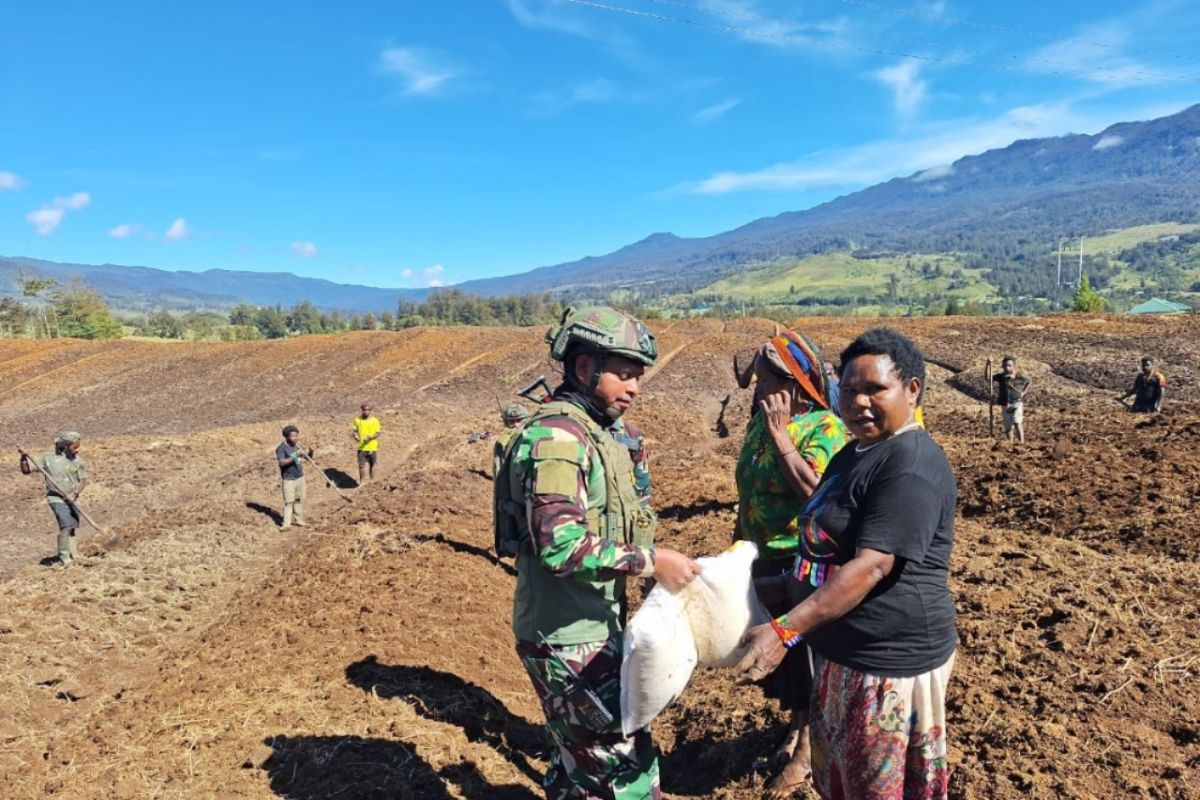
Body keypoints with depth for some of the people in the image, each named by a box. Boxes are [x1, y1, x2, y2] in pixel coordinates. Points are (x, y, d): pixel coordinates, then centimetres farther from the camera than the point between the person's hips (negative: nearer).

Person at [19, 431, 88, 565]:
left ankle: (74, 555, 22)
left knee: (74, 527, 9)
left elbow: (83, 480, 0)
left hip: (71, 499, 4)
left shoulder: (77, 460, 2)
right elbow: (26, 470, 1)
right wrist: (24, 457, -16)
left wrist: (75, 493, -16)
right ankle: (64, 558, -10)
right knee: (66, 525, -17)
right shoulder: (47, 458, -3)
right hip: (56, 498, -4)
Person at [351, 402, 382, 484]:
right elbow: (354, 431, 6)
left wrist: (370, 437, -25)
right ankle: (362, 482, 7)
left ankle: (372, 481, 28)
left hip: (372, 447, -1)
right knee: (361, 466, -2)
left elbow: (378, 433, -6)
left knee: (372, 465, 11)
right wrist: (354, 435, -17)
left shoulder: (375, 420, -4)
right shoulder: (357, 420, 2)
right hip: (361, 448, 1)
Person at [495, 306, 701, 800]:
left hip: (585, 629, 10)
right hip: (568, 640, -10)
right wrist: (651, 561, -25)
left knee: (581, 759, 22)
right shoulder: (558, 435, -21)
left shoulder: (591, 431, 11)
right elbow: (562, 546, -30)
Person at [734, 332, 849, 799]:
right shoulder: (762, 422, 4)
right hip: (763, 559, 7)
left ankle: (807, 746, 29)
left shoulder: (825, 426, -17)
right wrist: (741, 544, 17)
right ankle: (796, 725, 41)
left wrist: (780, 432, -25)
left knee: (803, 652, 9)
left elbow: (812, 488, -31)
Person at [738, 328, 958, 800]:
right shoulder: (854, 453, 10)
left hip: (890, 661, -9)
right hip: (840, 653, 9)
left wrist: (786, 630, -31)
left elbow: (871, 566, -29)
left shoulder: (911, 466, -21)